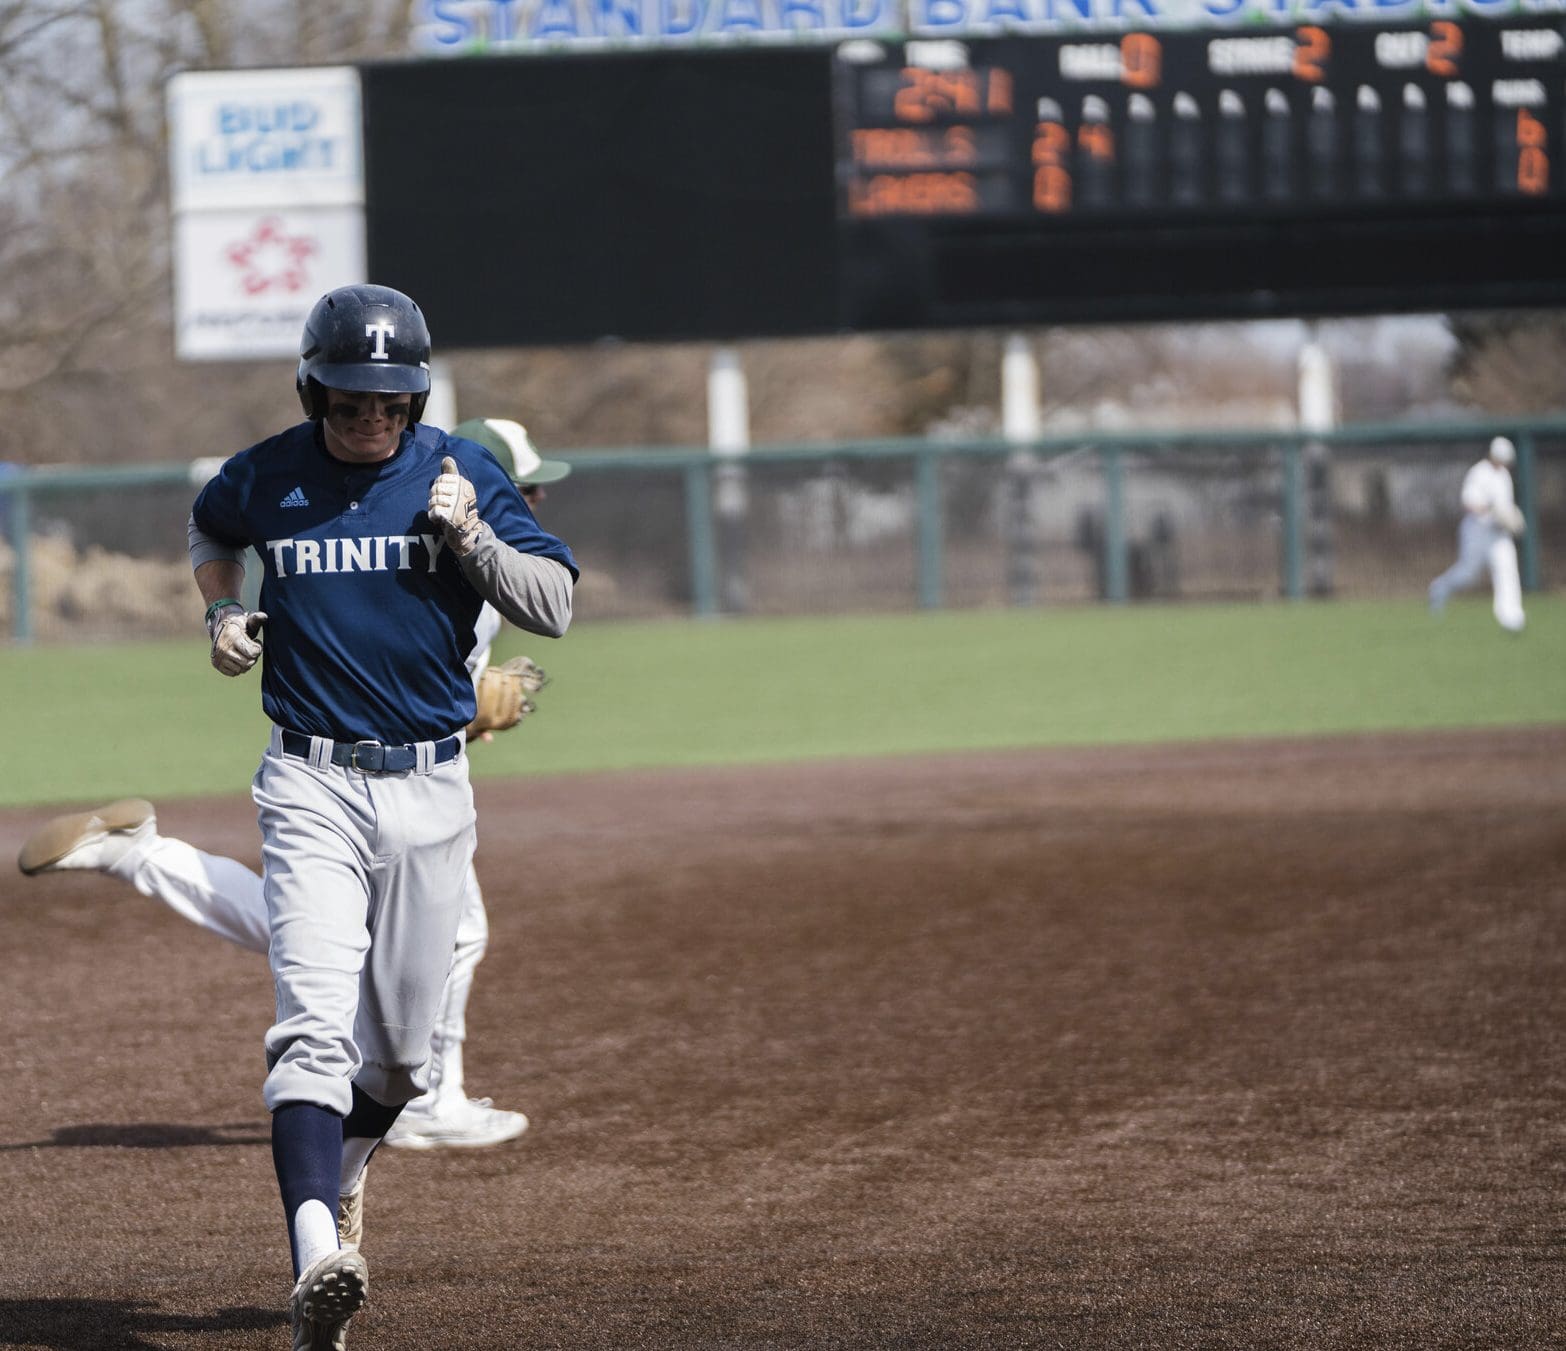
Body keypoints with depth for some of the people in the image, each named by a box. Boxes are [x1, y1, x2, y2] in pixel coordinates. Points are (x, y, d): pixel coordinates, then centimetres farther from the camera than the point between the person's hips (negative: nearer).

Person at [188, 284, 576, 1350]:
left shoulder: (461, 472, 0)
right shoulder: (266, 478, 1)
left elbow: (554, 609, -5)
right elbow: (211, 531, 26)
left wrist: (469, 535, -19)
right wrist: (222, 614, 8)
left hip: (430, 787, 2)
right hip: (312, 787, -2)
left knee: (404, 1045, 10)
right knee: (316, 1025, -19)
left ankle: (341, 1176, 42)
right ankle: (317, 1258, -32)